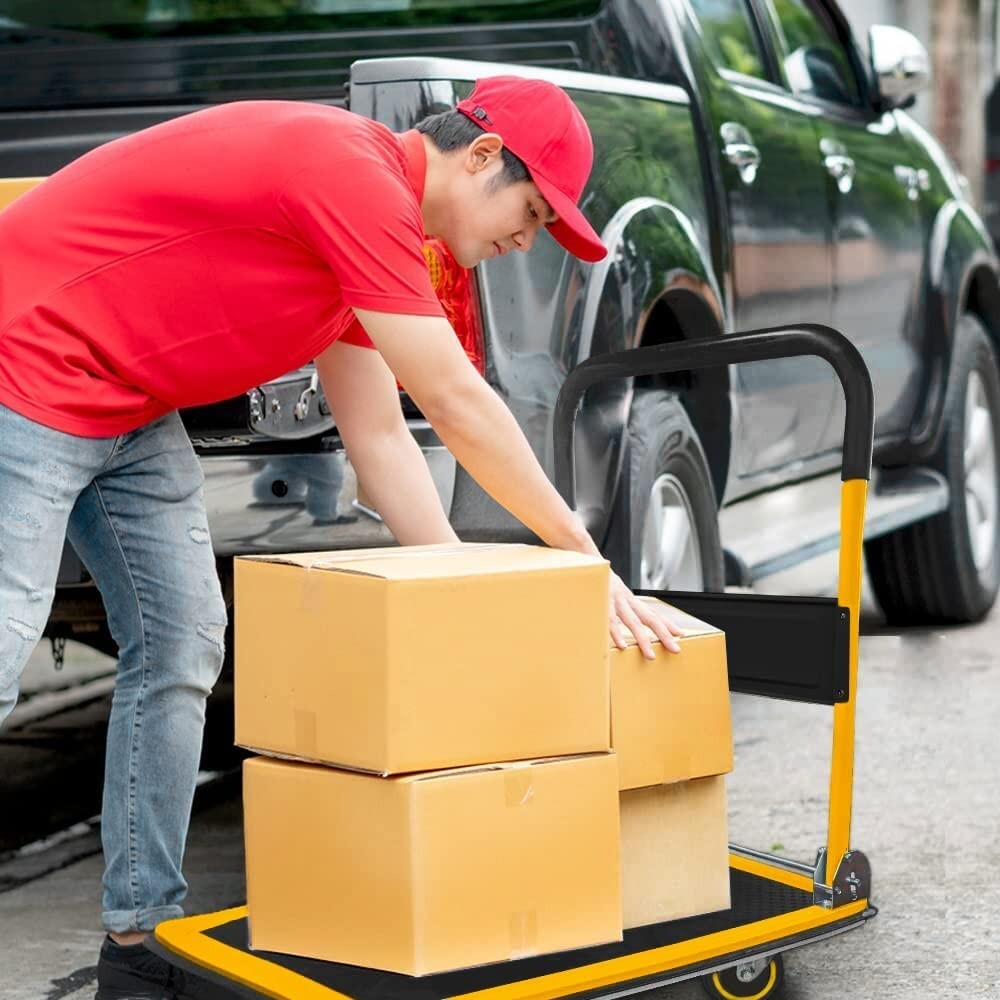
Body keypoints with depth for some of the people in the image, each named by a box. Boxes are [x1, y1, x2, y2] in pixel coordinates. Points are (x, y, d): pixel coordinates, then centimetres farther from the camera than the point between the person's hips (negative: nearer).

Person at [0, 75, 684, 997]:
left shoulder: (368, 200, 11)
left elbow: (379, 437, 13)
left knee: (180, 646, 6)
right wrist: (584, 560, -13)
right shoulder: (354, 174, -21)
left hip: (128, 408, 10)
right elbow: (459, 407, -20)